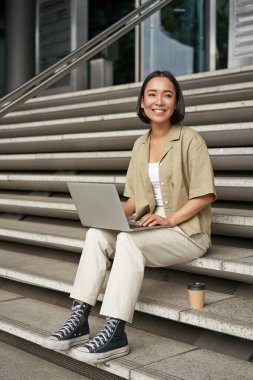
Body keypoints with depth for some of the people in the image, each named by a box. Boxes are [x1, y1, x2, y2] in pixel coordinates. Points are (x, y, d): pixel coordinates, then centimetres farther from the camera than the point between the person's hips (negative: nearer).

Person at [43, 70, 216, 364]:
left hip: (188, 232, -6)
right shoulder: (140, 144, 11)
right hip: (151, 229, 6)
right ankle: (78, 320, -20)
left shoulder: (190, 139, -8)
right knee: (96, 233, -19)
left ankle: (115, 335, -29)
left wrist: (169, 219, -20)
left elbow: (205, 195, -11)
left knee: (128, 240, -32)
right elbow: (136, 198, 13)